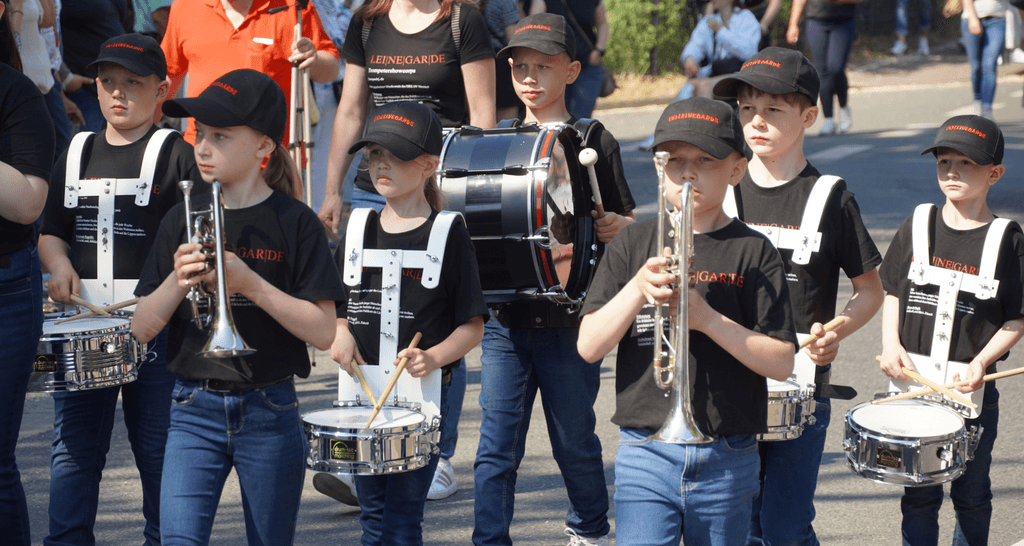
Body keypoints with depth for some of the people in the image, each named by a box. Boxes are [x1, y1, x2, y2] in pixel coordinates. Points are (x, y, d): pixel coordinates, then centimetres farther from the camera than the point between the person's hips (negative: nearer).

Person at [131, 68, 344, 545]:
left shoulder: (294, 223, -5)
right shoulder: (182, 221, 3)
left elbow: (323, 332, -10)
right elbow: (142, 329, 4)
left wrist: (248, 281, -19)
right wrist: (177, 282, -15)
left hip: (270, 411, -2)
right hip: (195, 409, 2)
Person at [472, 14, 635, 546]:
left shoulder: (594, 141, 0)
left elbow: (626, 220, 2)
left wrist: (615, 227, -19)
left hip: (569, 317, -2)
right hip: (505, 317, 2)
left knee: (574, 438, 11)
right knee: (496, 446, -1)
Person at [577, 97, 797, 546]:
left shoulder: (752, 252, 0)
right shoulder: (632, 245, 6)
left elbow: (782, 363, -6)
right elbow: (588, 347, -1)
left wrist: (707, 318, -18)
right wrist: (639, 286, -16)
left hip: (726, 462, 0)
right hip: (645, 455, 0)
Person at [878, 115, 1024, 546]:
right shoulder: (917, 226, 2)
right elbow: (892, 291, 11)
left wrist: (980, 364, -16)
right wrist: (891, 345, -4)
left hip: (973, 390, -2)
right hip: (913, 382, 2)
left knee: (971, 496, 11)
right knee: (919, 494, 9)